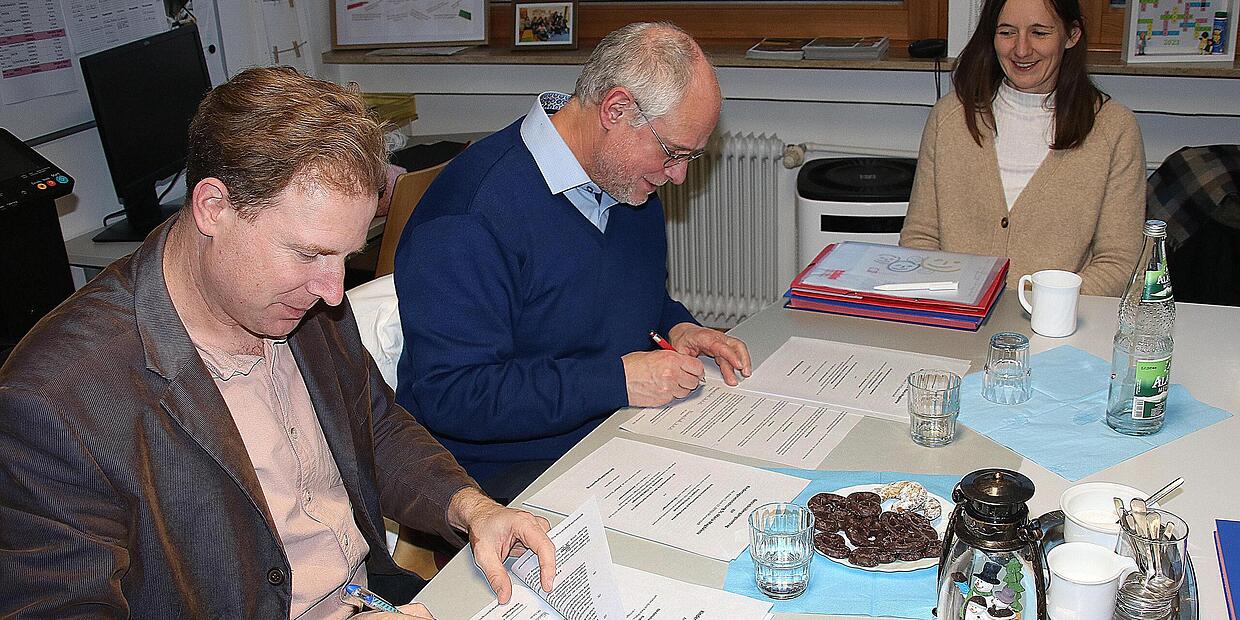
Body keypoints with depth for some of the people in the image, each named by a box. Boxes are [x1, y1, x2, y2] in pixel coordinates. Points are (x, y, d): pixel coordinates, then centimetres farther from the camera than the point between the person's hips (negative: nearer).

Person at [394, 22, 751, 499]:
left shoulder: (631, 180, 7)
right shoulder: (468, 217, -22)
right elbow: (448, 395, -25)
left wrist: (677, 327, 1)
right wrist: (616, 379, -25)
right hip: (508, 473, -8)